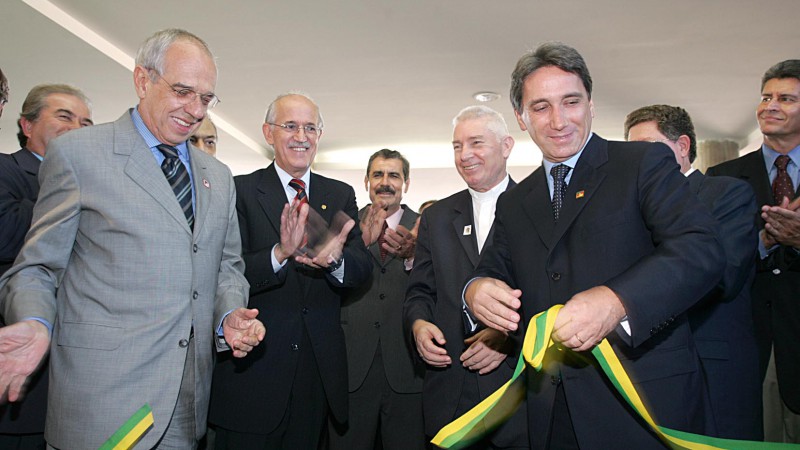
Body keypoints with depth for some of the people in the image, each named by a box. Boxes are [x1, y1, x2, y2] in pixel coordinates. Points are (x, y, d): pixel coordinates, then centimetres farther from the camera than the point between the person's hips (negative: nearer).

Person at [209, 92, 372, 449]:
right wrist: (280, 254, -30)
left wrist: (335, 259, -23)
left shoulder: (341, 195, 9)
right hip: (254, 364, -3)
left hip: (320, 368, 4)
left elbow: (363, 266, -1)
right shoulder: (241, 191, -3)